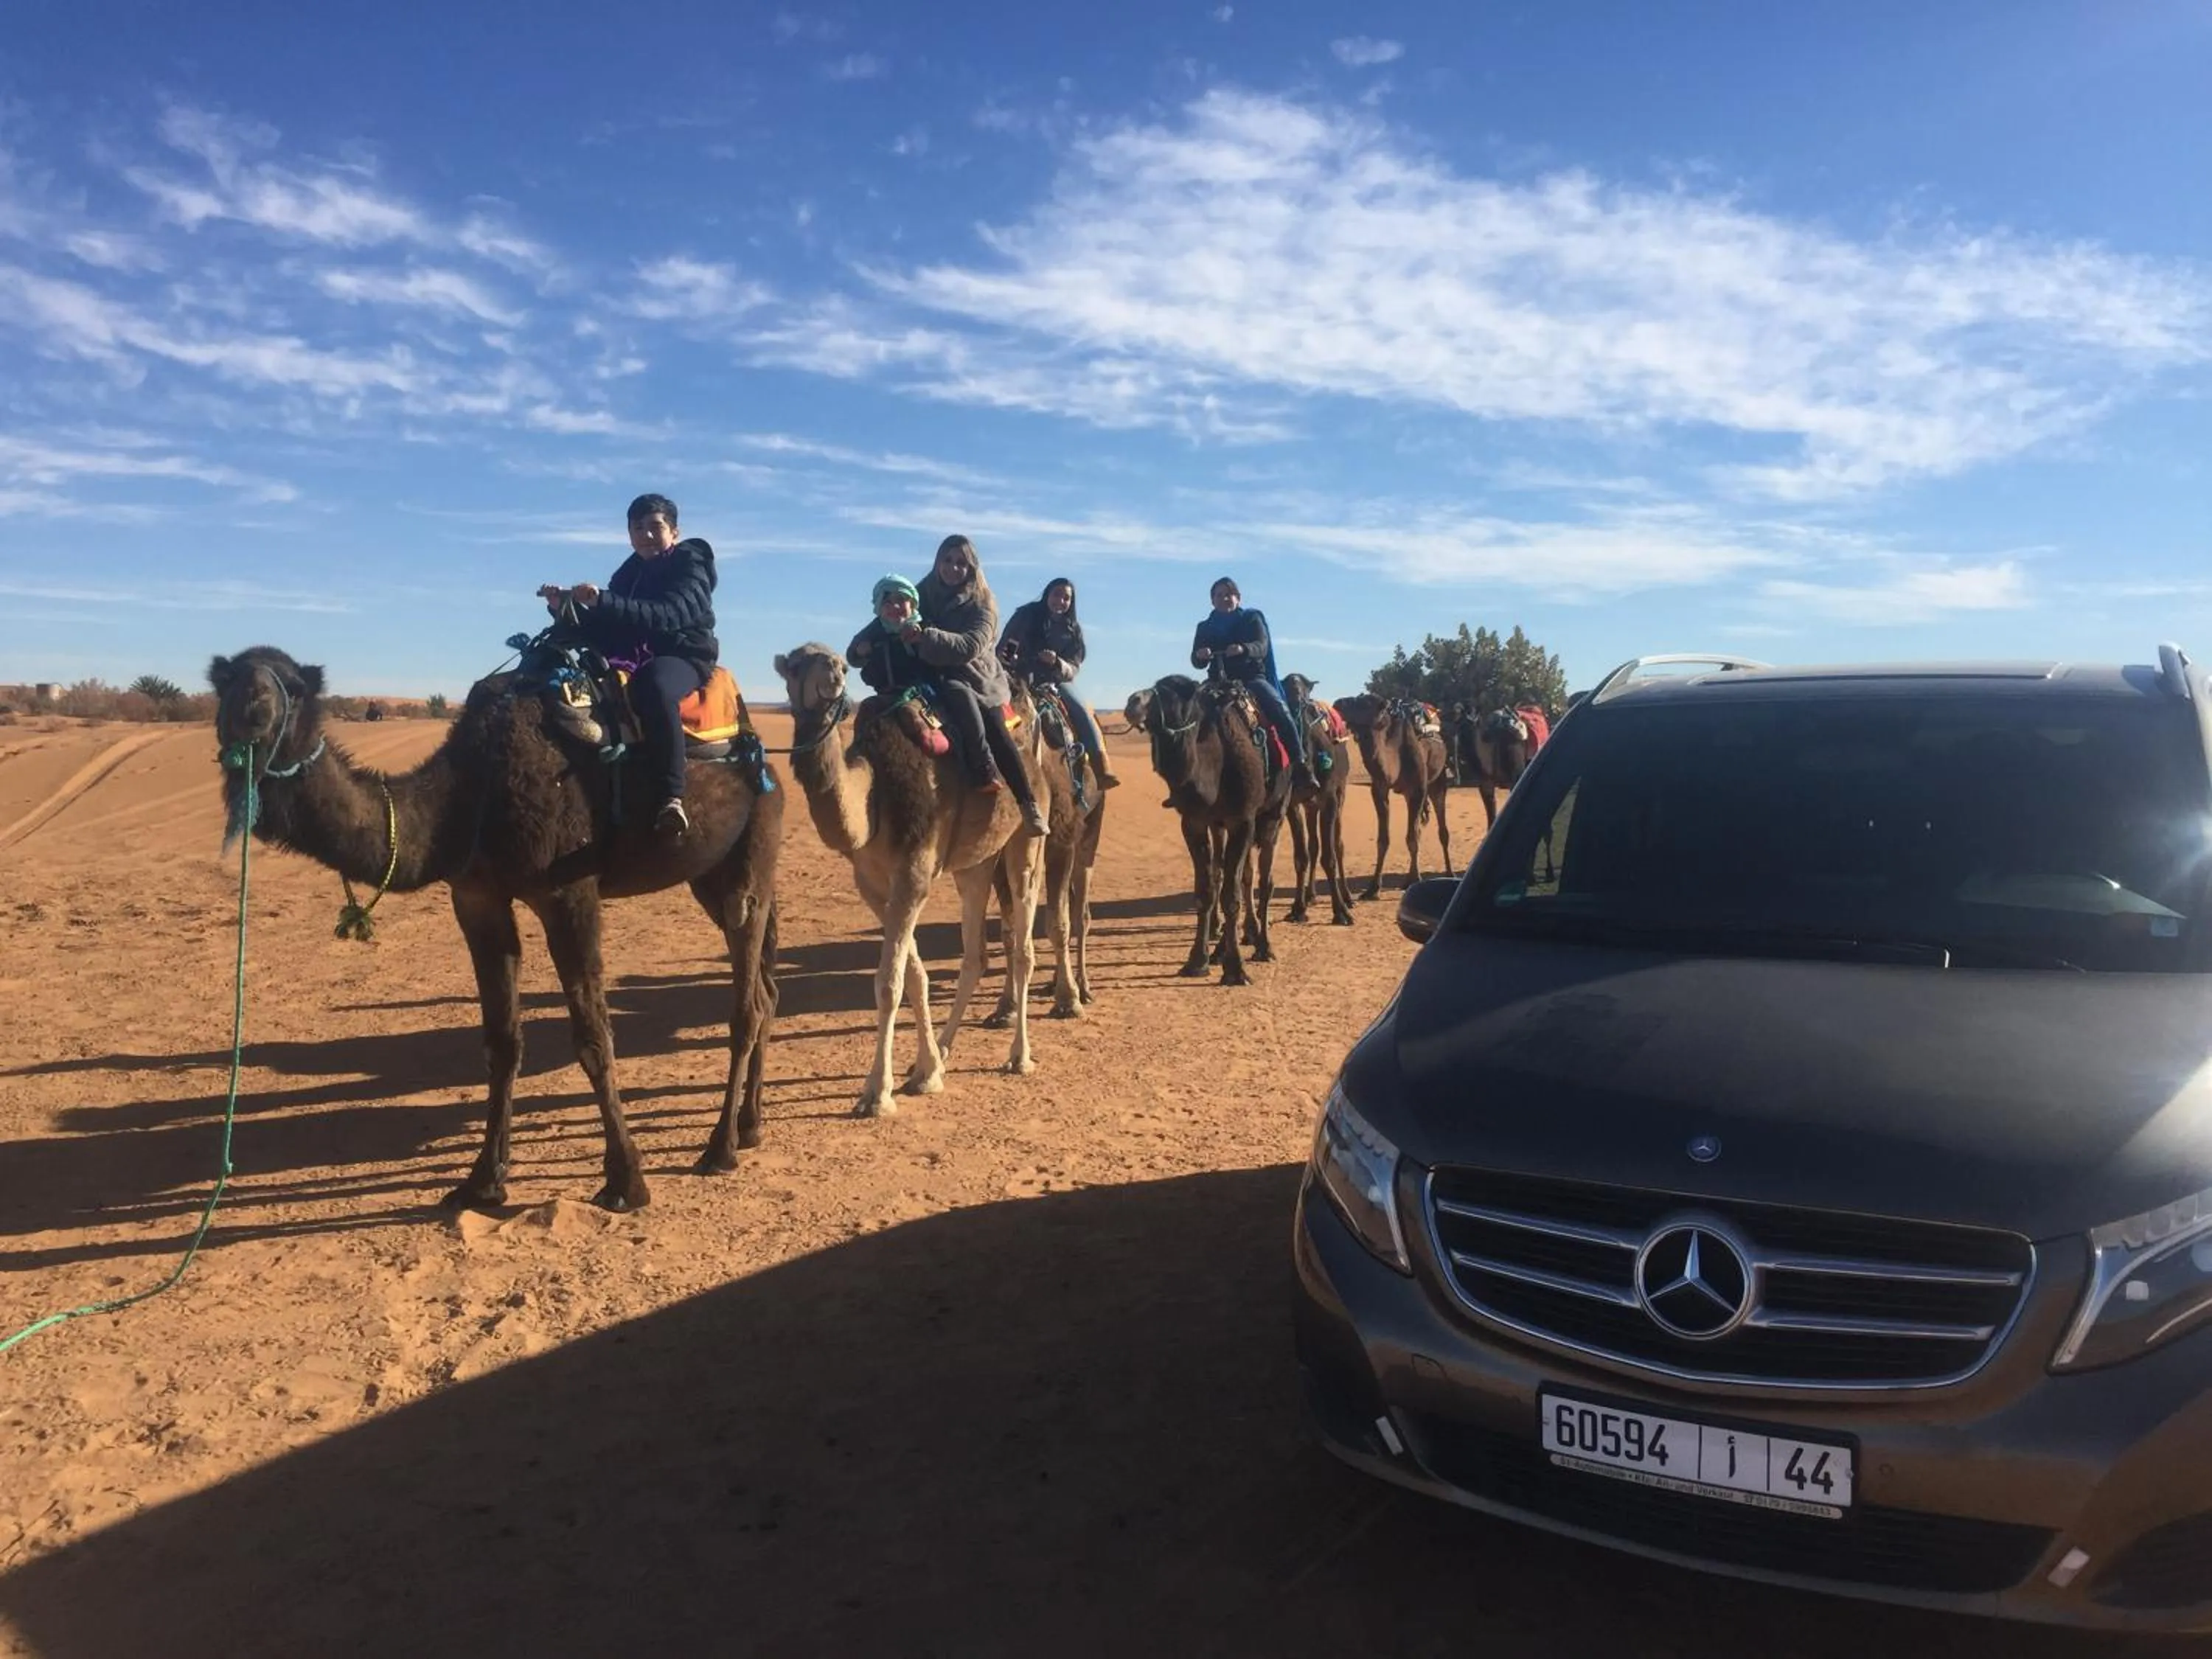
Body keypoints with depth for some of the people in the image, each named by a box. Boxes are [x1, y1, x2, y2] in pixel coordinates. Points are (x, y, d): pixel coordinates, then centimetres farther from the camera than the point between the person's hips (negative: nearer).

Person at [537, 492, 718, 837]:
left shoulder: (690, 567, -5)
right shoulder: (629, 572, 16)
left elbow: (668, 615, -25)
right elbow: (602, 628, 12)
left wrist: (603, 602, -34)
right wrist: (566, 608, -7)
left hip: (683, 656, -7)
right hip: (633, 660, 7)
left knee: (654, 688, -41)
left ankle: (672, 797, -44)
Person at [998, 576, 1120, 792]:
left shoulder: (1072, 630, 4)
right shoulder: (1026, 615, -1)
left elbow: (1073, 669, -2)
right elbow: (1003, 647, 4)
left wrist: (1057, 662, -23)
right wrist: (1006, 658, -19)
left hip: (1056, 683, 1)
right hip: (1022, 679, -1)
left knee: (1082, 711, -21)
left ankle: (1102, 770, -21)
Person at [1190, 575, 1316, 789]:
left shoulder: (1252, 619, 7)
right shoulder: (1205, 627, 12)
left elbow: (1262, 647, -10)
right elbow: (1196, 662, 4)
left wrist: (1244, 649, -32)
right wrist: (1200, 656, -22)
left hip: (1253, 677, -2)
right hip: (1220, 681, 2)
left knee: (1280, 710, -25)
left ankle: (1301, 765, -24)